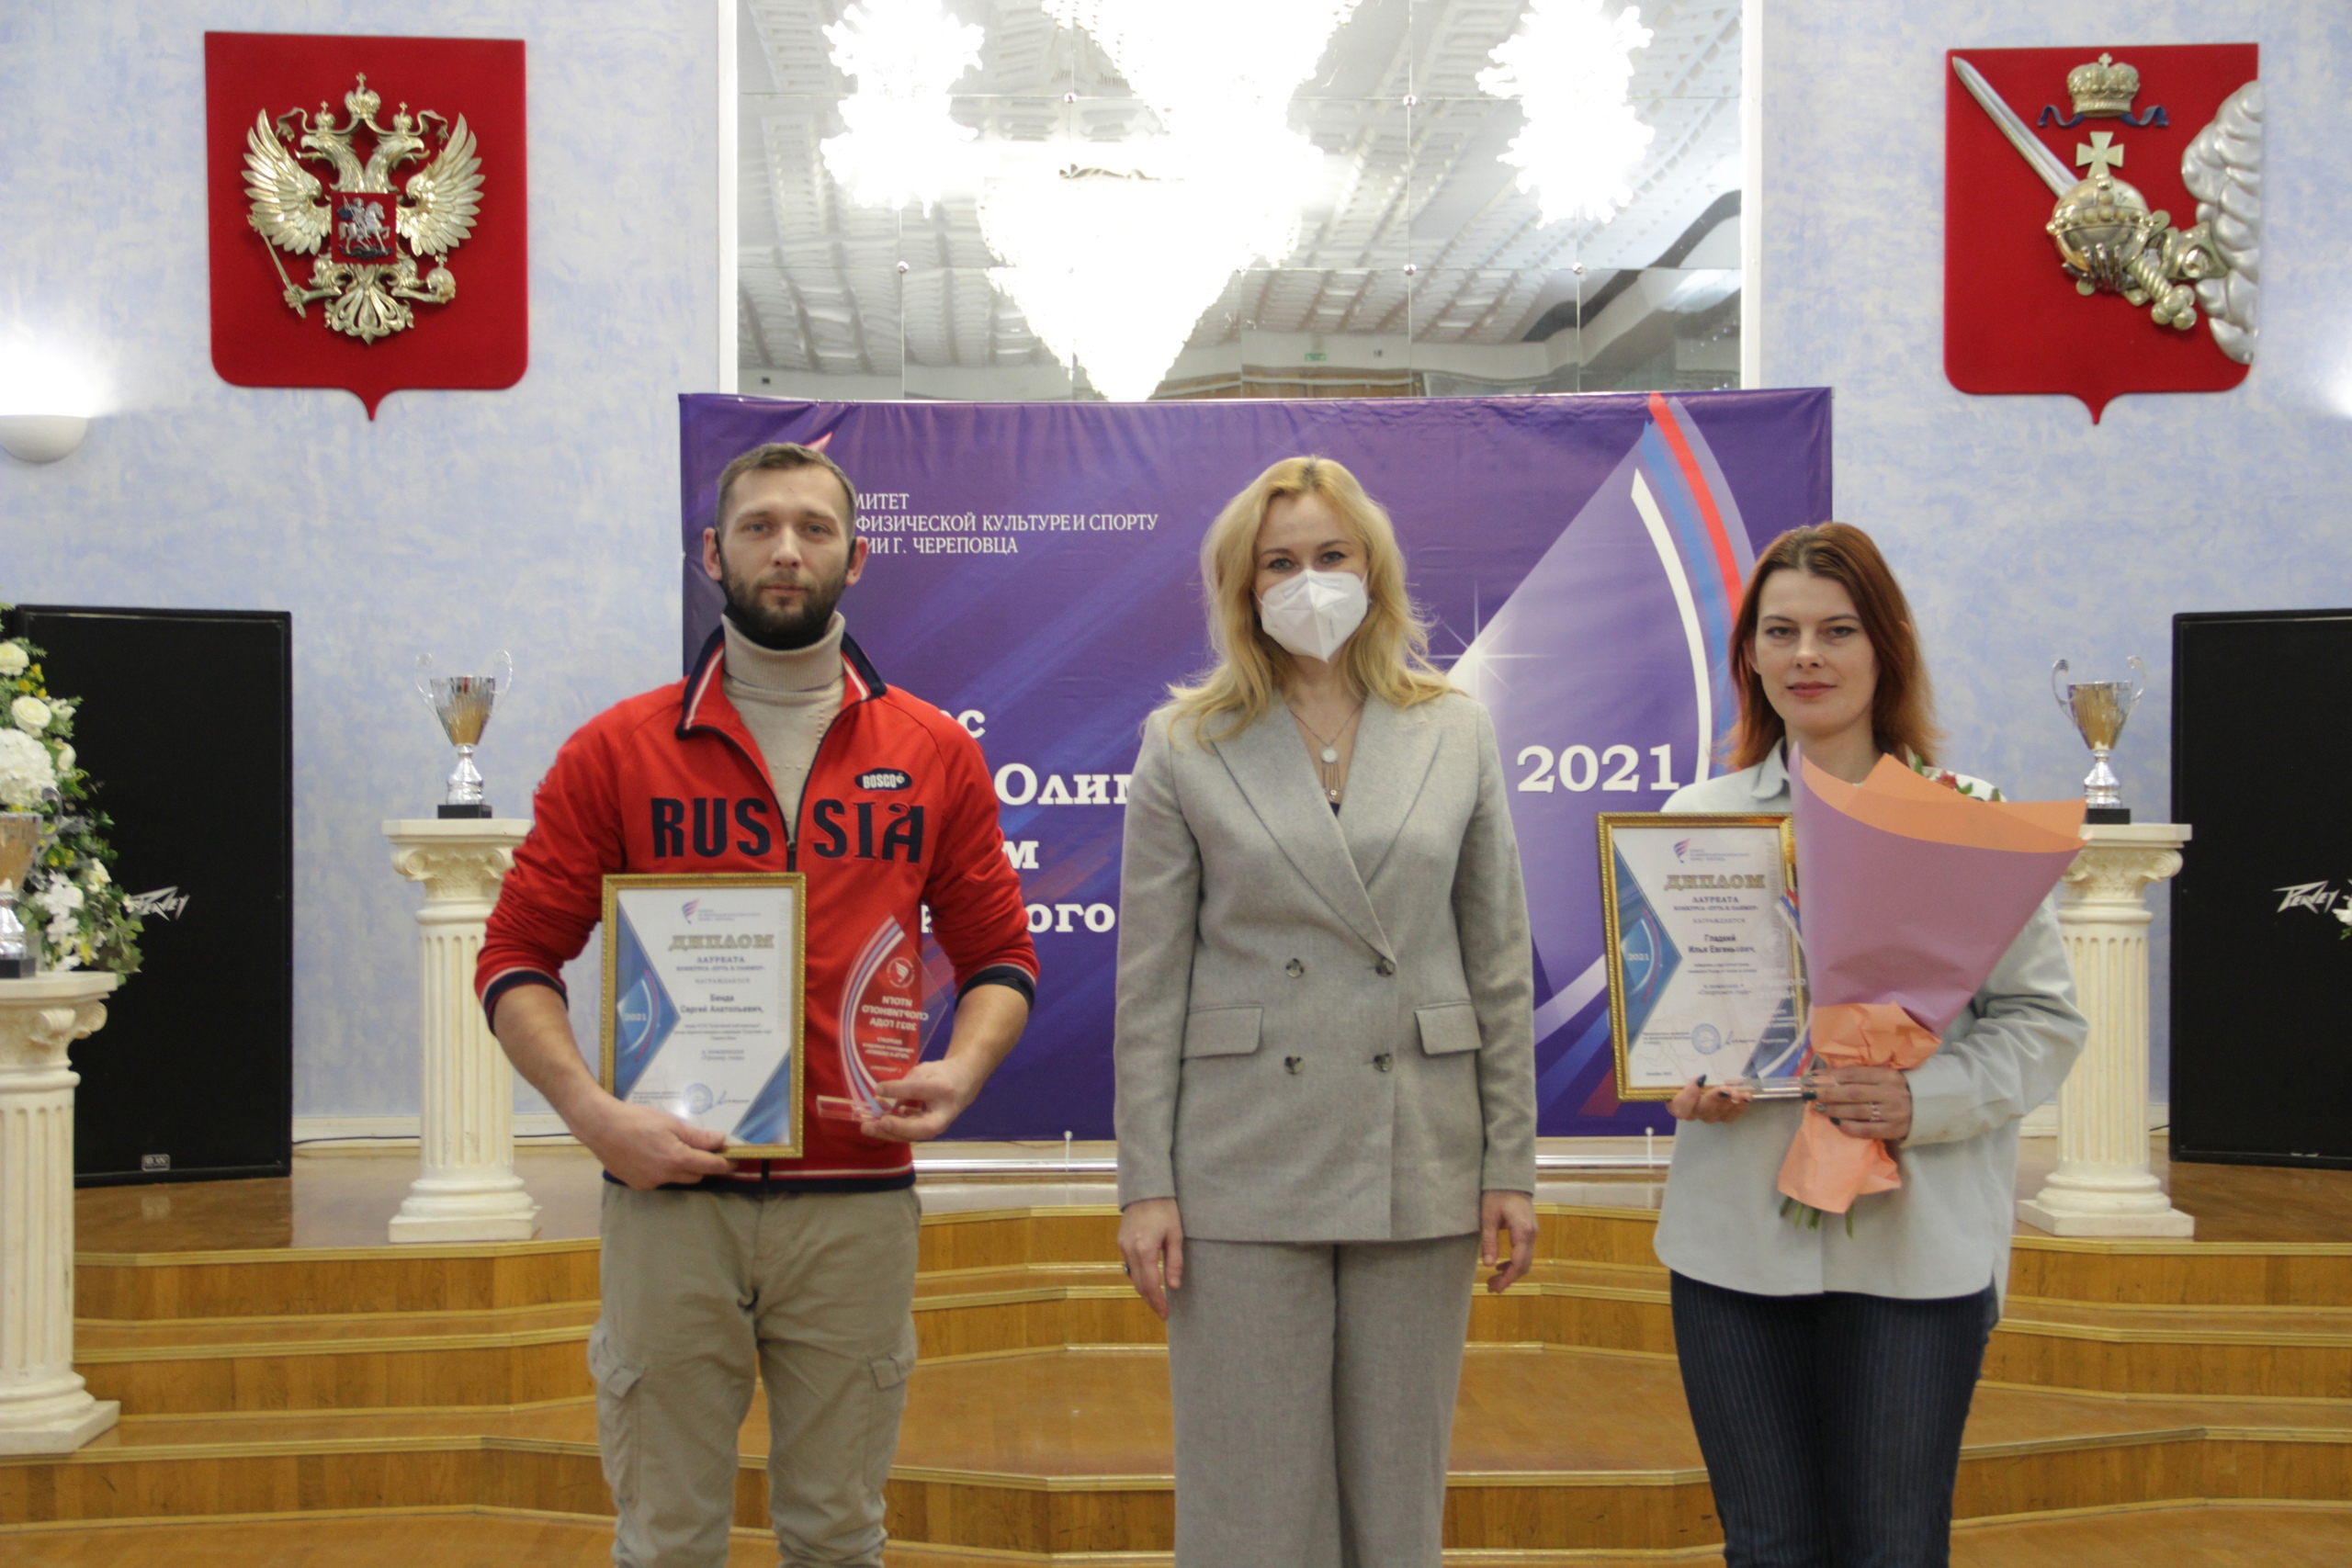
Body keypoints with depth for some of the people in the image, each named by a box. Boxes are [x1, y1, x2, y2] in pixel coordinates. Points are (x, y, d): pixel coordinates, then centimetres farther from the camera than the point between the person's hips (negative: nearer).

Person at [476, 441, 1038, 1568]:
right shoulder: (617, 751, 4)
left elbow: (998, 956, 12)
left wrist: (962, 1069, -8)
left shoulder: (933, 755, 8)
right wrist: (593, 1114, -12)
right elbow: (518, 963, 3)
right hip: (671, 1194, -1)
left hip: (857, 1202, 1)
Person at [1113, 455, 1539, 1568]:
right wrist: (1145, 1183, -4)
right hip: (1246, 1168, -2)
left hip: (1418, 1161, 2)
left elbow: (1499, 964, 7)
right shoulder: (1186, 747, 2)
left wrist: (1511, 1162, 3)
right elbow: (1149, 984, 0)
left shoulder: (1456, 735, 7)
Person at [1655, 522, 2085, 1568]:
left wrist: (1922, 1100, -16)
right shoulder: (1698, 817, 8)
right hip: (1736, 1234, 2)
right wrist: (1684, 1076, -7)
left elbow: (2044, 1016, 0)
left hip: (1916, 1243, -2)